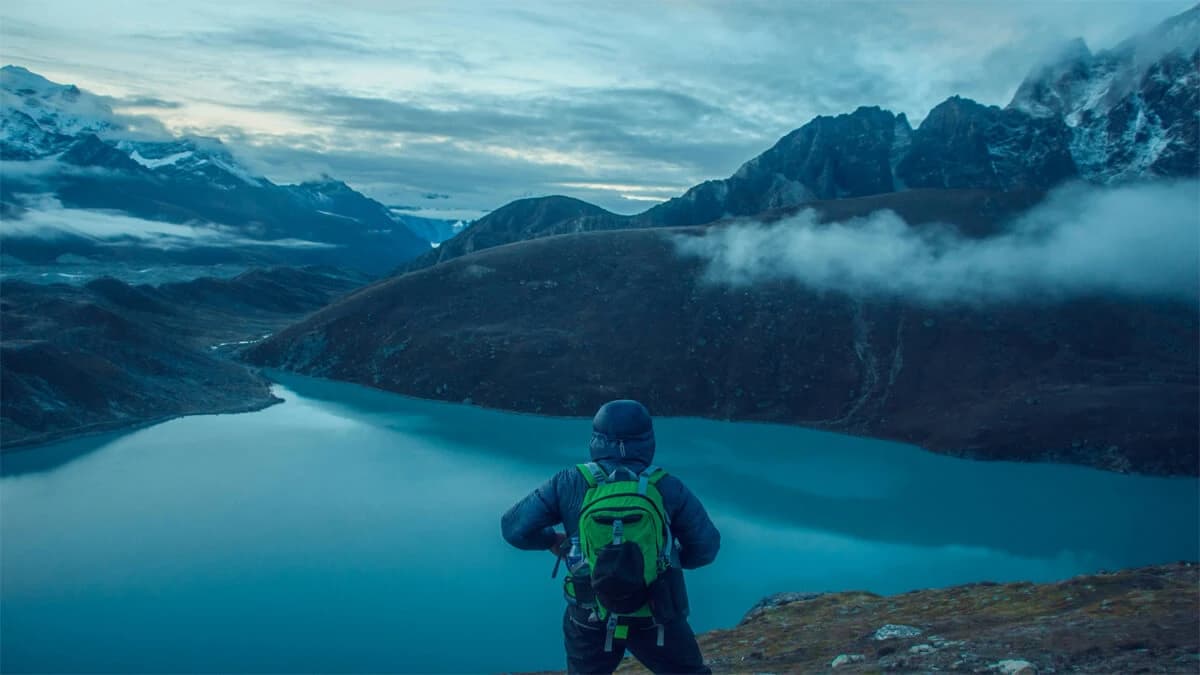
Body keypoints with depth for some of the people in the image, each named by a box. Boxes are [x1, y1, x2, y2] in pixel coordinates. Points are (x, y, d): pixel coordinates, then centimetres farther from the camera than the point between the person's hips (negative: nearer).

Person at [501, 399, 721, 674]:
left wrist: (551, 540, 11)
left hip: (590, 615, 1)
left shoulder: (569, 483, -7)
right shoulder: (667, 487, -7)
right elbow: (706, 546, 0)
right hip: (654, 614, -1)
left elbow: (513, 527, -7)